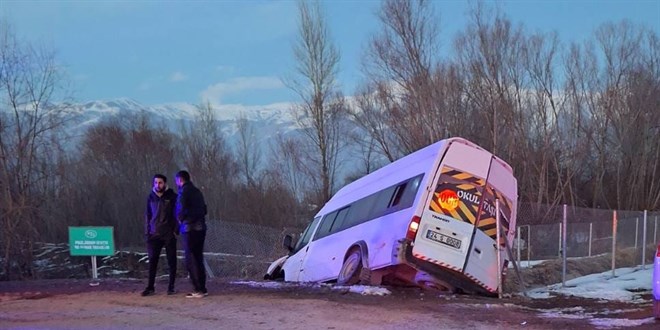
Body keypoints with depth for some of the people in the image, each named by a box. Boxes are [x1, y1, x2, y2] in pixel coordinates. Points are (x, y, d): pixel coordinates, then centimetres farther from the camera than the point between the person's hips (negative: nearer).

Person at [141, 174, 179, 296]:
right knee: (152, 261, -1)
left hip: (169, 235, -2)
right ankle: (150, 287, 3)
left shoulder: (172, 197, -2)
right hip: (154, 235, 3)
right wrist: (147, 232, 7)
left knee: (171, 261, 2)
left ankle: (171, 287, 9)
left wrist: (176, 230, -9)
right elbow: (147, 215, 14)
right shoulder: (151, 197, 8)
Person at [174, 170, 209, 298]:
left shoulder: (184, 192, -9)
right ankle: (202, 288, 13)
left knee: (191, 260, -4)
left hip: (189, 229, -8)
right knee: (198, 259, 14)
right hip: (201, 228, 8)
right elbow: (204, 209, 18)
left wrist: (180, 220, 1)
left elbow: (181, 210, -17)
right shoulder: (197, 192, 16)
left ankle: (198, 290, -8)